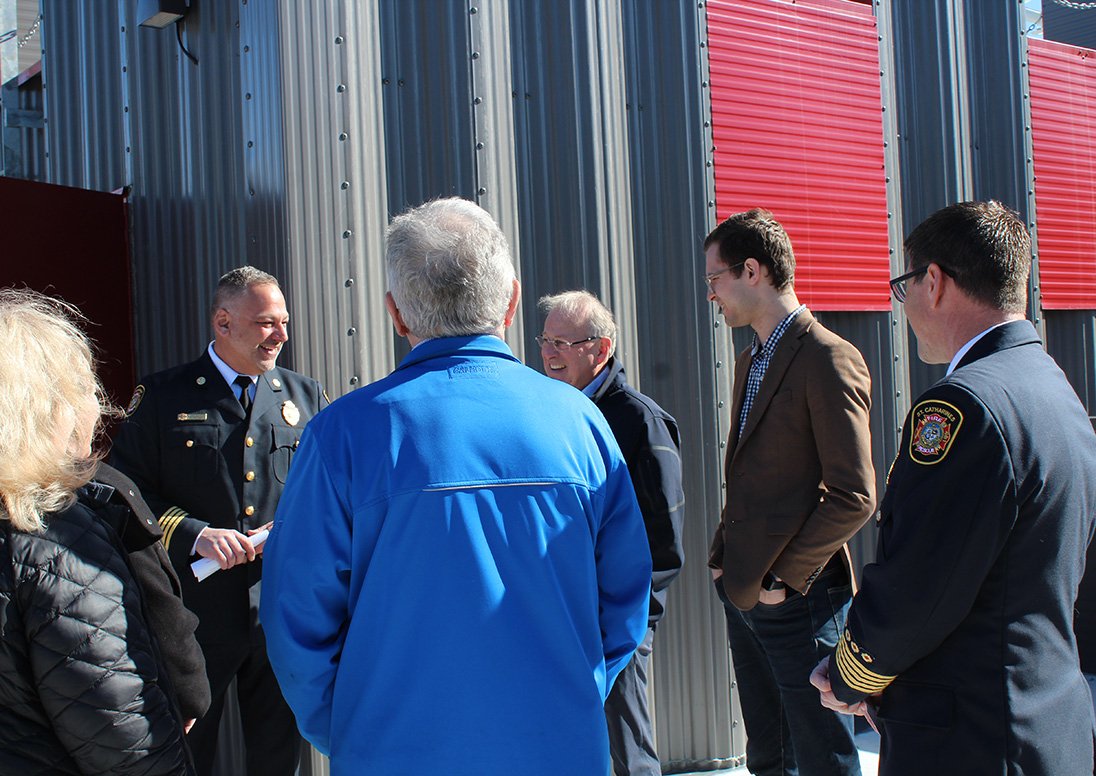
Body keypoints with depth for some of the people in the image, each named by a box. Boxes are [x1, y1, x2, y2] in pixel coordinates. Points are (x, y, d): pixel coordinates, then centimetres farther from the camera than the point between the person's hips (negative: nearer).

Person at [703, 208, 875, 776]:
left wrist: (784, 578, -15)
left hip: (797, 601, -9)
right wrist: (726, 552, 10)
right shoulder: (750, 361, 14)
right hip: (744, 594, 9)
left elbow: (854, 498, -18)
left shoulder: (828, 360, -15)